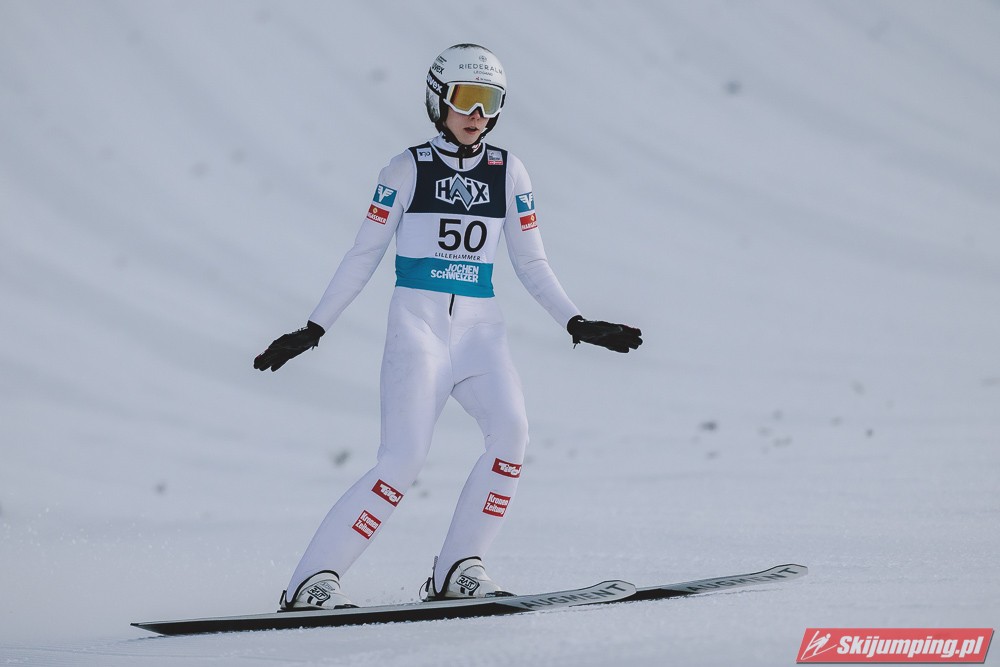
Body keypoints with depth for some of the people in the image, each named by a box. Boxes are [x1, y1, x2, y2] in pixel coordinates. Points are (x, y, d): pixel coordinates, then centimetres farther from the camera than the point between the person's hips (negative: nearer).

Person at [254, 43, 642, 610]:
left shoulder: (509, 172, 9)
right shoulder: (408, 170, 0)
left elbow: (531, 263, 13)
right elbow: (364, 256, 4)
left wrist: (577, 323, 3)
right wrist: (313, 330, 0)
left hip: (480, 328, 4)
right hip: (418, 323, -4)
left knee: (512, 431, -22)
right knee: (405, 458, -17)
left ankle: (458, 569, -11)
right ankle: (312, 581, -10)